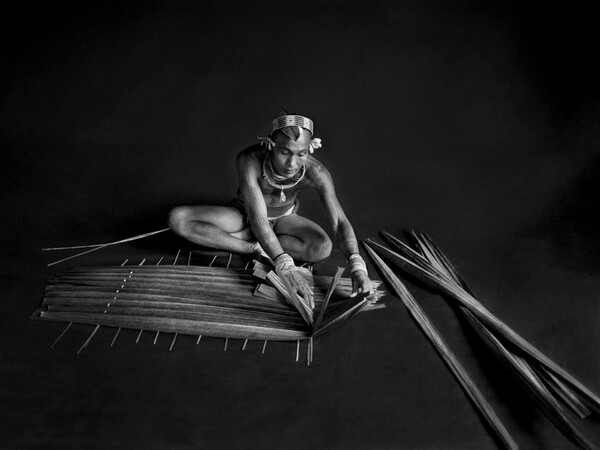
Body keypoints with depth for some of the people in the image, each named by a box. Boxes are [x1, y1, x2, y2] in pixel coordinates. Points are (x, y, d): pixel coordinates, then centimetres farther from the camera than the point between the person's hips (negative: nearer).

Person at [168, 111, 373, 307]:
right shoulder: (249, 160, -37)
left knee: (322, 248, -32)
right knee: (177, 218, -24)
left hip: (283, 217, 1)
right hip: (245, 215, -1)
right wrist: (286, 267, -57)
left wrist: (357, 266, -53)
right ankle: (255, 248, -21)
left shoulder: (315, 172, -31)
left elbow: (339, 222, -34)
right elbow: (257, 217, -44)